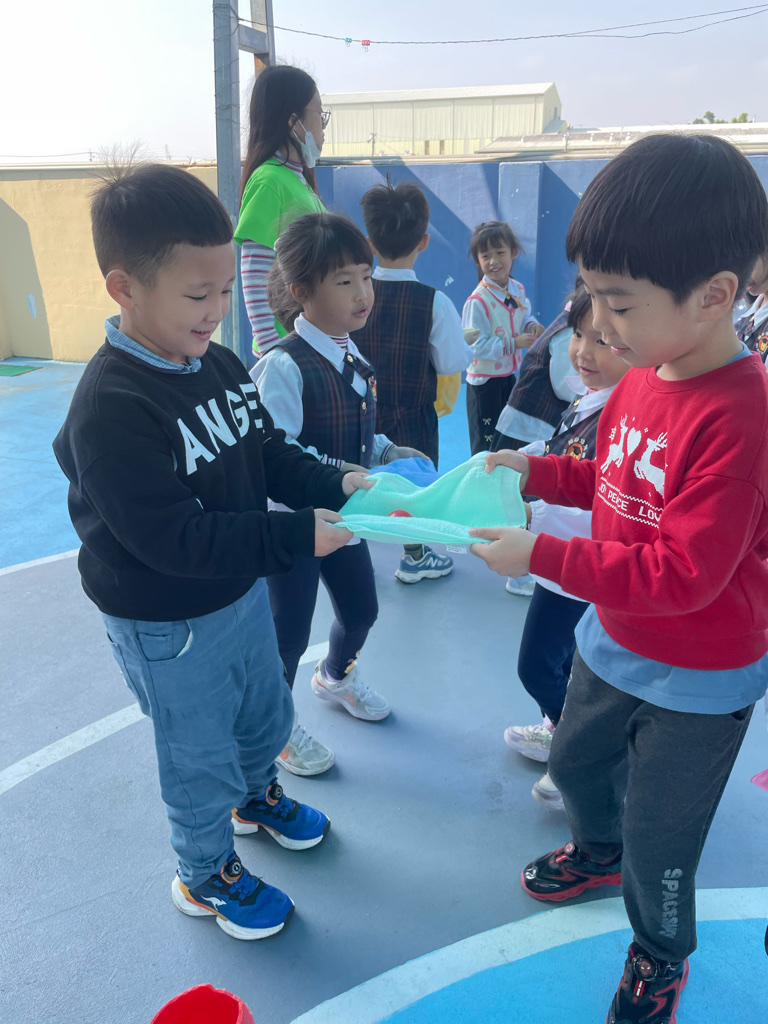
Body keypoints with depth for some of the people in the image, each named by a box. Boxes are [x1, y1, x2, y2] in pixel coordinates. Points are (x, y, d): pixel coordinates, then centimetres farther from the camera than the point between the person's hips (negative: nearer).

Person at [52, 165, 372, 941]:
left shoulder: (219, 365, -4)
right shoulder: (110, 408, -30)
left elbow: (268, 456, 4)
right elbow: (172, 539, -33)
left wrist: (334, 486, -14)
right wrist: (296, 537, -34)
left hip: (242, 591, 8)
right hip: (167, 626, -7)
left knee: (265, 711, 28)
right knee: (199, 755, 14)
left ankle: (257, 797, 60)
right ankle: (206, 875, 43)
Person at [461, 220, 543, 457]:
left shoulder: (518, 290, -1)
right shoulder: (477, 301, -23)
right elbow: (477, 345, -26)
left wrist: (532, 326, -6)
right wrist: (514, 343, -27)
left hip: (511, 374, 7)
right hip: (484, 379, -7)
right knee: (485, 445, 5)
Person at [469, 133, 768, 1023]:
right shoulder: (640, 376, -6)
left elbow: (681, 574, -32)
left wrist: (540, 557, -29)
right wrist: (537, 471, -6)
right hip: (614, 644, 8)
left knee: (657, 833, 13)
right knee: (573, 762, 28)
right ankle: (599, 850, 61)